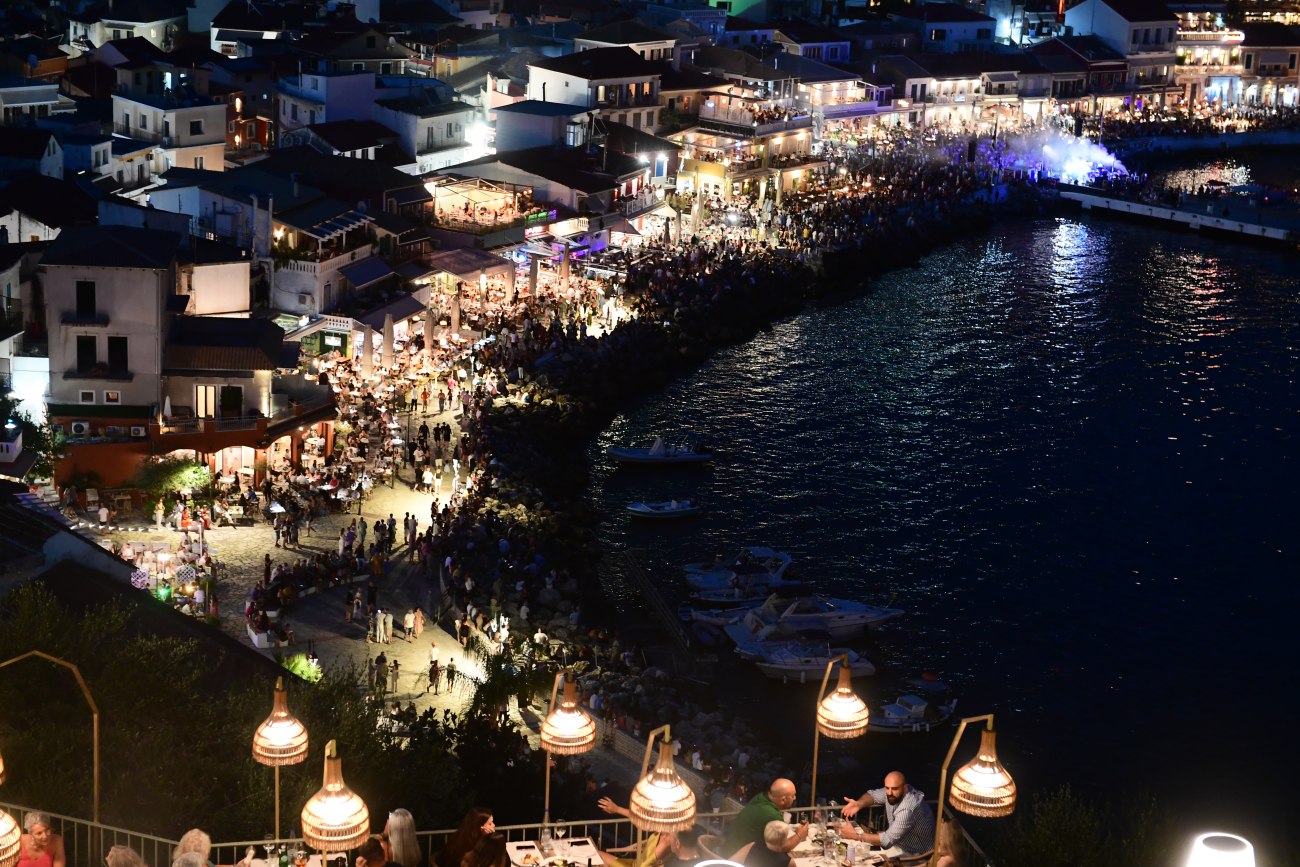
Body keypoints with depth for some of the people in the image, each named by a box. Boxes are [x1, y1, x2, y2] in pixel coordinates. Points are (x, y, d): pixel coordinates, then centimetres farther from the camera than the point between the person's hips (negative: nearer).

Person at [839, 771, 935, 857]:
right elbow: (872, 794, 8)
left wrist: (855, 835, -30)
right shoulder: (892, 793, -10)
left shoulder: (907, 809, -34)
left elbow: (888, 840, -33)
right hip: (901, 848, 7)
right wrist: (858, 804, -15)